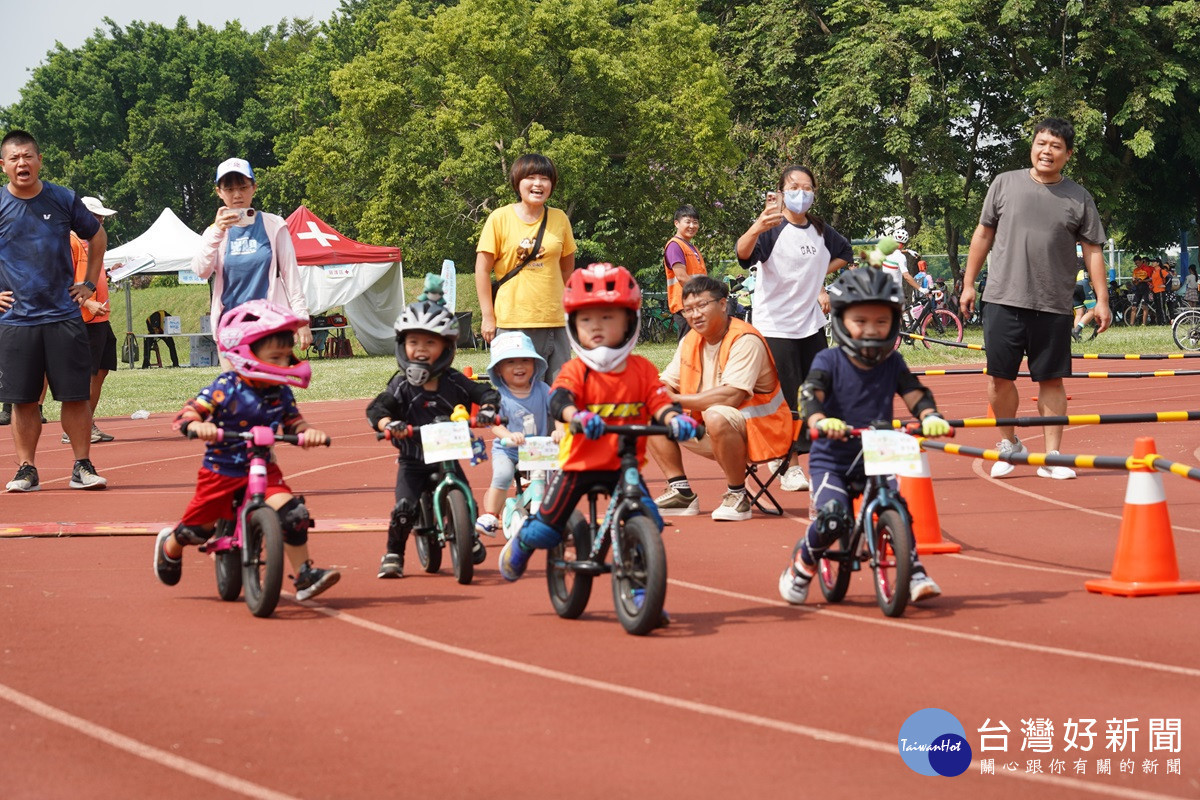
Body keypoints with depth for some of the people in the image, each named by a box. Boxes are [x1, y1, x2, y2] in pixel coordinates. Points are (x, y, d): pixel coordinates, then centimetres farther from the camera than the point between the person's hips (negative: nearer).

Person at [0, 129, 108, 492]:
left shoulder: (65, 200, 3)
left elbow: (97, 236, 19)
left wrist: (89, 283, 12)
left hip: (64, 316, 0)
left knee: (77, 395, -2)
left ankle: (82, 468, 5)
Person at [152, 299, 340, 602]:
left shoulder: (281, 393, -3)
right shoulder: (225, 388, -18)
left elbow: (292, 422, 4)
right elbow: (188, 412, -19)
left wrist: (308, 432, -18)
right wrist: (197, 426, -41)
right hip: (222, 471, -3)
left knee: (292, 513, -19)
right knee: (198, 526, 11)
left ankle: (304, 575, -9)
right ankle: (169, 547, 47)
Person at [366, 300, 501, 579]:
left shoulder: (454, 382, -4)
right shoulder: (402, 386, -8)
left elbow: (488, 393, -4)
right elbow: (375, 409, -18)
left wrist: (487, 409, -26)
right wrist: (388, 423, -39)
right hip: (413, 463, -1)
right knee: (405, 508, -19)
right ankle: (393, 554, 5)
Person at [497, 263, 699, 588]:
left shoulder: (641, 370, 2)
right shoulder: (576, 370, -8)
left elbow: (659, 402, -8)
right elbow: (559, 400, -26)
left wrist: (675, 418, -33)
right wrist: (578, 416, -49)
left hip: (624, 466, 2)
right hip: (579, 463, -2)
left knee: (648, 524, -16)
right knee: (546, 530, 1)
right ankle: (520, 545, 38)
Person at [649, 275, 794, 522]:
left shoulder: (745, 341, -19)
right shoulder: (690, 341, 6)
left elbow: (731, 396, -31)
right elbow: (665, 384, 10)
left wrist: (676, 399, -28)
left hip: (758, 431, -8)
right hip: (709, 431, 8)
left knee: (717, 416, -39)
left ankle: (737, 495, -20)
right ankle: (682, 493, 4)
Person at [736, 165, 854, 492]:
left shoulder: (820, 230, 7)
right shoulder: (773, 229, -11)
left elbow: (845, 254, 30)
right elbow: (743, 253, -33)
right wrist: (757, 227, -55)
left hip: (812, 323, 6)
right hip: (775, 327, -6)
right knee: (787, 401, -6)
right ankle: (788, 468, 5)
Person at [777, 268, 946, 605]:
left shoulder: (892, 363, 3)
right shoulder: (829, 361, -8)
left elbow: (915, 393, -6)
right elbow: (810, 394, -22)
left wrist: (930, 416, -29)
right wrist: (820, 421, -45)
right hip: (831, 460, -3)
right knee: (833, 517, -23)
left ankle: (915, 574, -3)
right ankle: (800, 568, 6)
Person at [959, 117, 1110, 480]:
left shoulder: (1079, 198, 4)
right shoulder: (1005, 184, 4)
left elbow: (1092, 250, 6)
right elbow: (984, 234, 10)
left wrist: (1101, 299, 0)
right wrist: (968, 283, 9)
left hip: (1053, 306, 0)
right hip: (1004, 300, 0)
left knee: (1051, 381, 3)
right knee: (999, 378, 3)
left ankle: (1051, 457, 11)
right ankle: (1009, 444, 23)